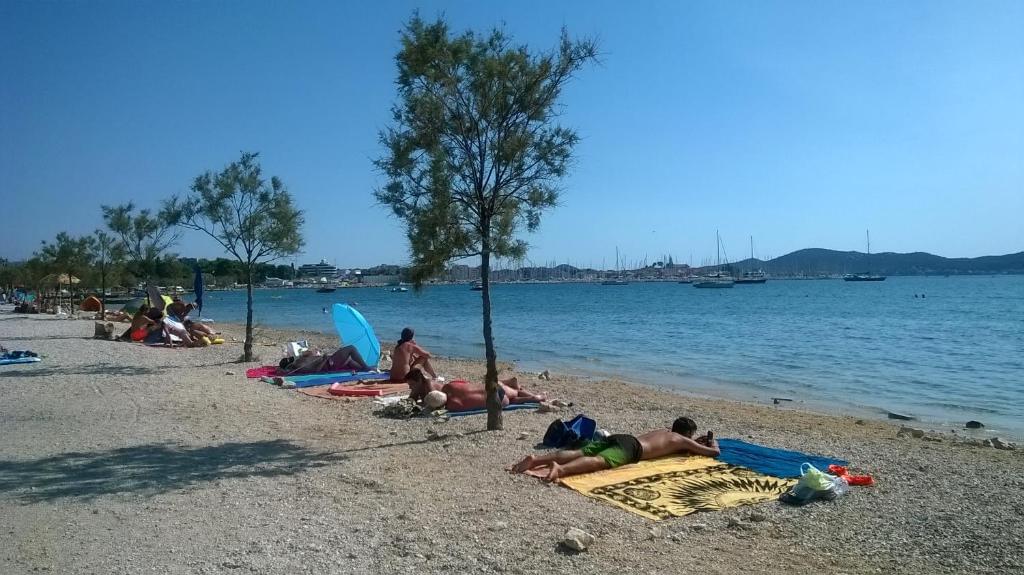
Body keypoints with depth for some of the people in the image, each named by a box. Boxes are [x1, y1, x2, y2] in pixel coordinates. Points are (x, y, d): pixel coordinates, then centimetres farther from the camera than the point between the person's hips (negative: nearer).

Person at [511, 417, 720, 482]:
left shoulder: (664, 431, 40)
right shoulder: (682, 440, 21)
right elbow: (713, 453, 26)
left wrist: (696, 442, 66)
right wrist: (713, 446, 49)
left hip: (618, 438, 7)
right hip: (630, 447, -7)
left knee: (577, 453, -10)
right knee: (600, 462, -32)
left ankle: (536, 460, -29)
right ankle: (560, 469, -60)